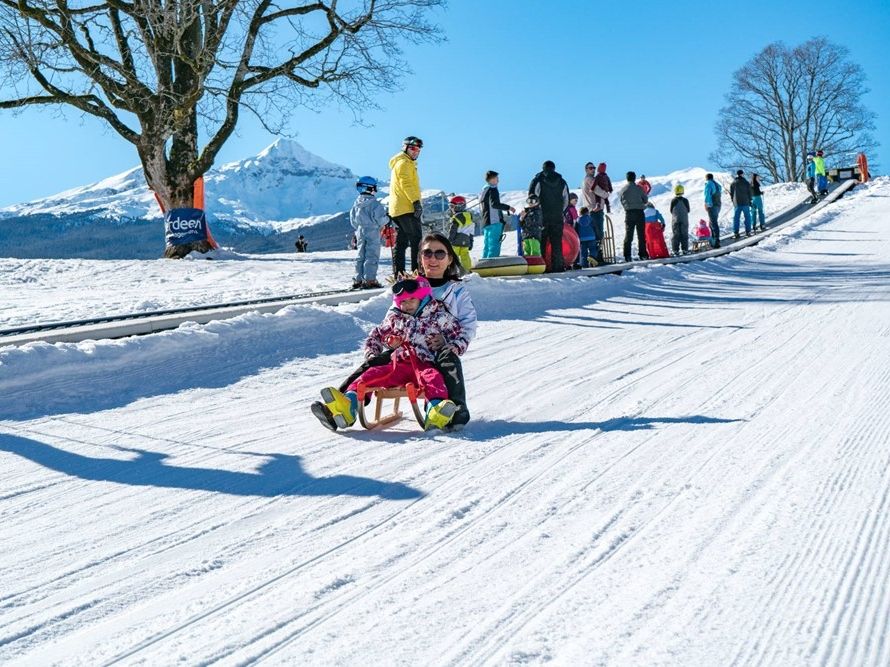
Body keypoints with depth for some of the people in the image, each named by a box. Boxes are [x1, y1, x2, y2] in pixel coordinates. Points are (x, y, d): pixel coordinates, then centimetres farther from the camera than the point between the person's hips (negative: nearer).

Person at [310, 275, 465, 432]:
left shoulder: (440, 317, 13)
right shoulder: (394, 318, 25)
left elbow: (461, 338, 14)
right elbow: (375, 336, 36)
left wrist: (449, 348, -6)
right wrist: (371, 354, 19)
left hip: (423, 364, -3)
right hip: (397, 363, 3)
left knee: (432, 377, -37)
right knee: (372, 374, -23)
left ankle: (436, 409, -67)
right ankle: (350, 404, -49)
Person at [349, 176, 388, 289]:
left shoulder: (356, 204, 6)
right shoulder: (374, 204, -14)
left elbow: (352, 220, 11)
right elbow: (380, 219, -18)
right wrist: (387, 219, 2)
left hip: (360, 233, 7)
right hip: (372, 233, -6)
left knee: (360, 256, 13)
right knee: (372, 256, -3)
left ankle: (358, 280, 15)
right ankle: (369, 280, -6)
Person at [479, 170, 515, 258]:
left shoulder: (484, 190, 18)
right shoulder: (492, 189, -9)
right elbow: (494, 204, -21)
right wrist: (508, 207, -15)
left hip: (485, 222, 9)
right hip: (494, 221, -9)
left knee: (487, 245, 13)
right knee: (494, 244, -11)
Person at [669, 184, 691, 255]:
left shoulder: (673, 201, -10)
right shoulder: (685, 200, -7)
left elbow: (671, 211, -2)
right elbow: (688, 210, 3)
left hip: (675, 220, -1)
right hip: (684, 220, 1)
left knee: (675, 235, 5)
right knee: (684, 235, 9)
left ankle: (676, 250, 1)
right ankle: (684, 249, 9)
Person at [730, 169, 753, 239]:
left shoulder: (733, 183, 3)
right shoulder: (746, 183, -4)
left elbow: (731, 193, 6)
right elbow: (749, 192, -2)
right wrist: (750, 201, 8)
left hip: (737, 203, 2)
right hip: (745, 202, -2)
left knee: (736, 218, 4)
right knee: (747, 217, 6)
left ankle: (735, 233, -1)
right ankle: (747, 232, 4)